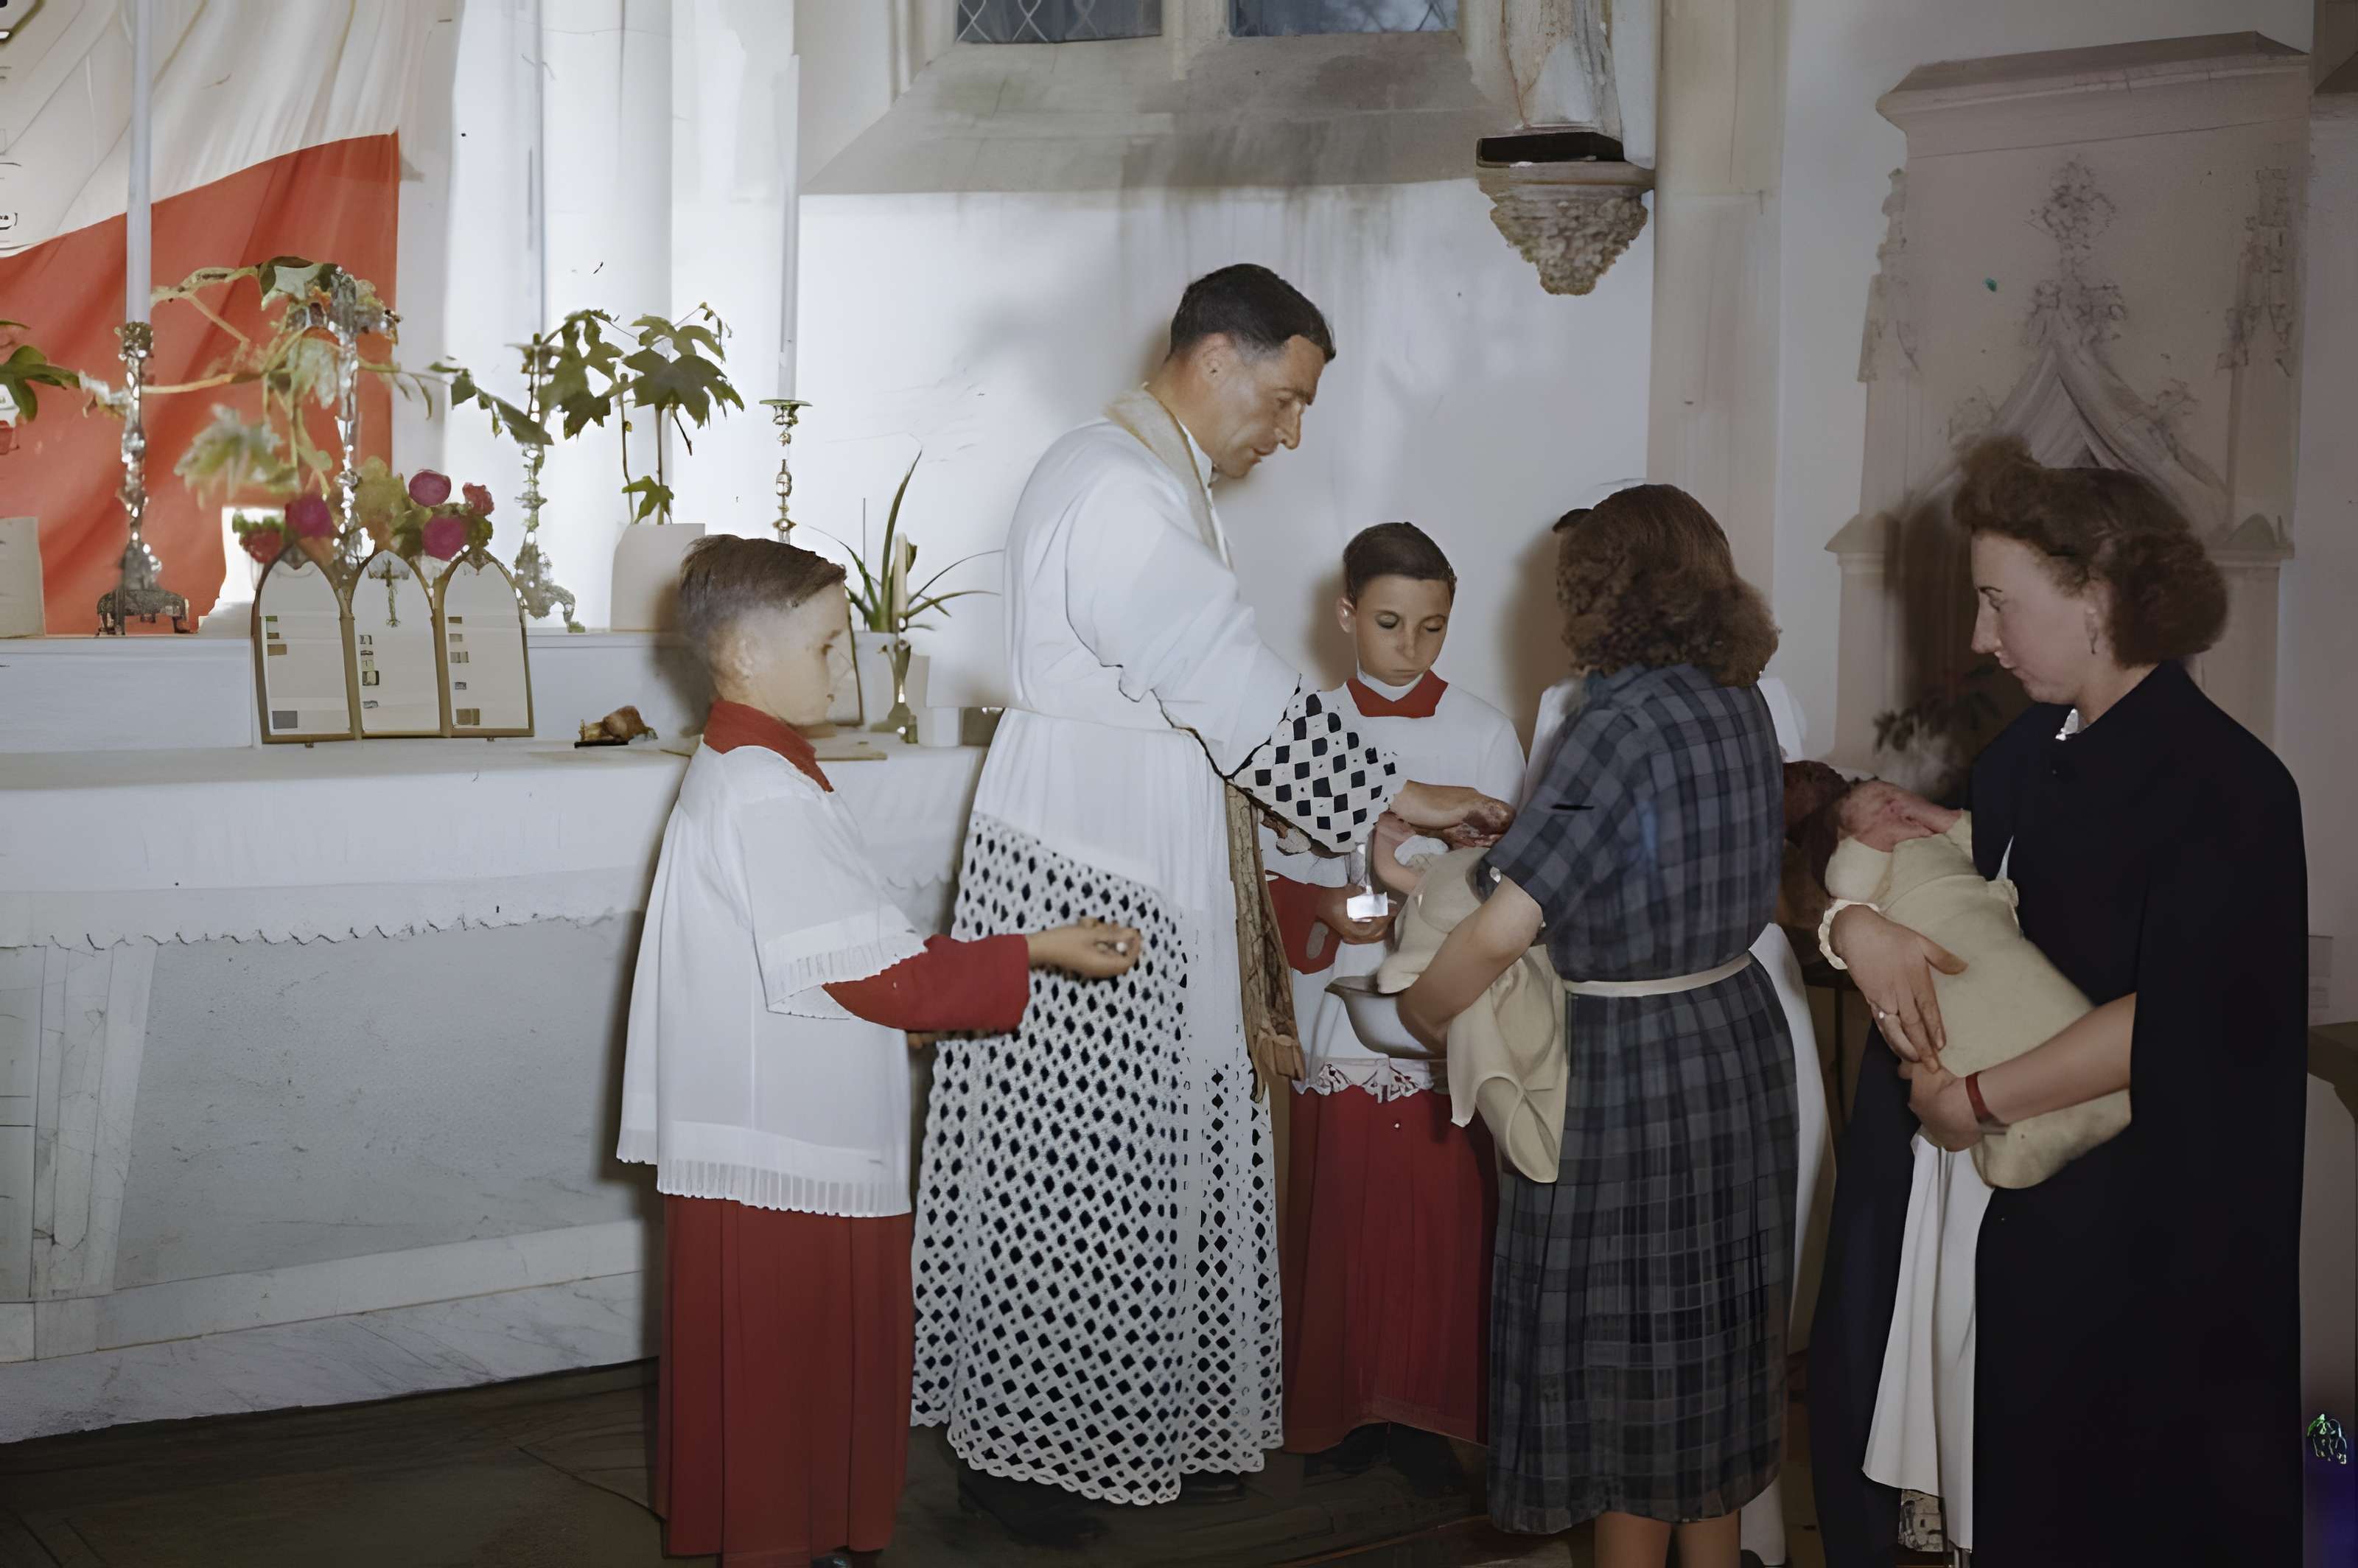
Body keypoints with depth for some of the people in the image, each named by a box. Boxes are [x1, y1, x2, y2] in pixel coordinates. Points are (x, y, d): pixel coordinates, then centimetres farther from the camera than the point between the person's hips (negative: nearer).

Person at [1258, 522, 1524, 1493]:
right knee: (1341, 1215, 4)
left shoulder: (1485, 734, 2)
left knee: (1446, 1218, 1)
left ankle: (1427, 1416, 14)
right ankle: (1343, 1412, 19)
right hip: (1342, 1007, 0)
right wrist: (1328, 912, -14)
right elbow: (1270, 876, 5)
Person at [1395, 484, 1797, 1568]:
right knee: (1714, 1336, 20)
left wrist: (1416, 1020, -9)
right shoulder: (1740, 705, 3)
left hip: (1626, 1070, -8)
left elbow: (1500, 932, -26)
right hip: (1741, 1040, 8)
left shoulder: (1623, 720, -22)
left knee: (1622, 1355, 6)